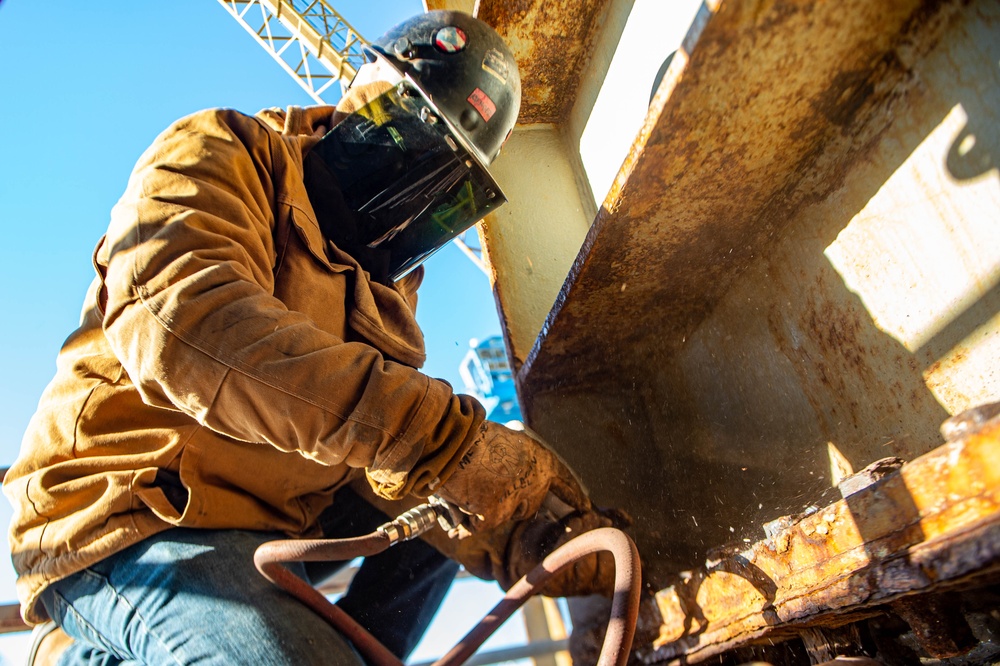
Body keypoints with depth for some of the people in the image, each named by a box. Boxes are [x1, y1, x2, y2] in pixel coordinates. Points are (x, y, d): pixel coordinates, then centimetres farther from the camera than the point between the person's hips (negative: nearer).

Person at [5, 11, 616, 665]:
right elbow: (180, 318, -31)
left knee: (448, 500, 6)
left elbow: (384, 455, 2)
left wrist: (518, 547, -15)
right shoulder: (226, 154, -8)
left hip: (268, 524, 8)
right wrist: (442, 433, -38)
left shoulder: (380, 287, 11)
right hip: (128, 514, -8)